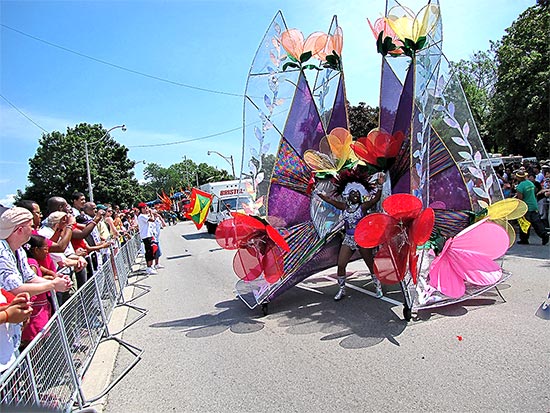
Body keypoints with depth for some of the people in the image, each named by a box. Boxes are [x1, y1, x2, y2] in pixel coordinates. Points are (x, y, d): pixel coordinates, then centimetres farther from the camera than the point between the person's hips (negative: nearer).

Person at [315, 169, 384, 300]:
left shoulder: (363, 207, -5)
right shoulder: (344, 207, 5)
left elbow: (376, 199, -16)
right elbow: (329, 199, 7)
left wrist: (380, 186, -26)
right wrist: (317, 191, 4)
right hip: (348, 240, 4)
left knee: (371, 264, 8)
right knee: (340, 265, 1)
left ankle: (378, 287, 25)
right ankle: (341, 290, 16)